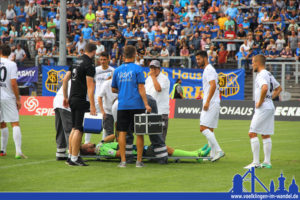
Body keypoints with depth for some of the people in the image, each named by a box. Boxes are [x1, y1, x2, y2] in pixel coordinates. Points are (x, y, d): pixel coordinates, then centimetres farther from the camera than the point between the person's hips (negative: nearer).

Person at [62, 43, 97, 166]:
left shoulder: (77, 62, 14)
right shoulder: (89, 64, -12)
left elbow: (65, 79, 17)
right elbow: (90, 86, -17)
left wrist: (66, 97, 23)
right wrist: (92, 105, -17)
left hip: (72, 99, 9)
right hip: (81, 100, -8)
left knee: (74, 127, 16)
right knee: (78, 129, -6)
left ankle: (70, 156, 19)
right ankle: (74, 158, -7)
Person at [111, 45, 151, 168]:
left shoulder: (117, 70, 9)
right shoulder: (137, 69, -3)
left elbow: (113, 89, 16)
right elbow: (141, 88, -8)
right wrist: (146, 104, -9)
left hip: (122, 106, 3)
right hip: (137, 105, -3)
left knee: (122, 132, 4)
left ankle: (123, 161, -1)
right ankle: (139, 161, 2)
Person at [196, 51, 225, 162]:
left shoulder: (209, 70, -10)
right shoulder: (208, 70, 21)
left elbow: (213, 85, -22)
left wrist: (207, 102, -25)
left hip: (211, 104, -10)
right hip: (213, 105, 10)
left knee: (203, 128, -15)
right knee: (209, 130, 10)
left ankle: (218, 151, -19)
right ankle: (213, 155, 10)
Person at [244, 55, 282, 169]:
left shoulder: (261, 75, -14)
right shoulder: (269, 74, 16)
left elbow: (265, 88, -33)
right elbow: (278, 88, 27)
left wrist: (260, 102, -22)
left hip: (263, 108, -10)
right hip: (270, 107, 10)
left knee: (252, 133, -7)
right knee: (266, 135, 12)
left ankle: (255, 162, -11)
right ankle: (267, 162, 12)